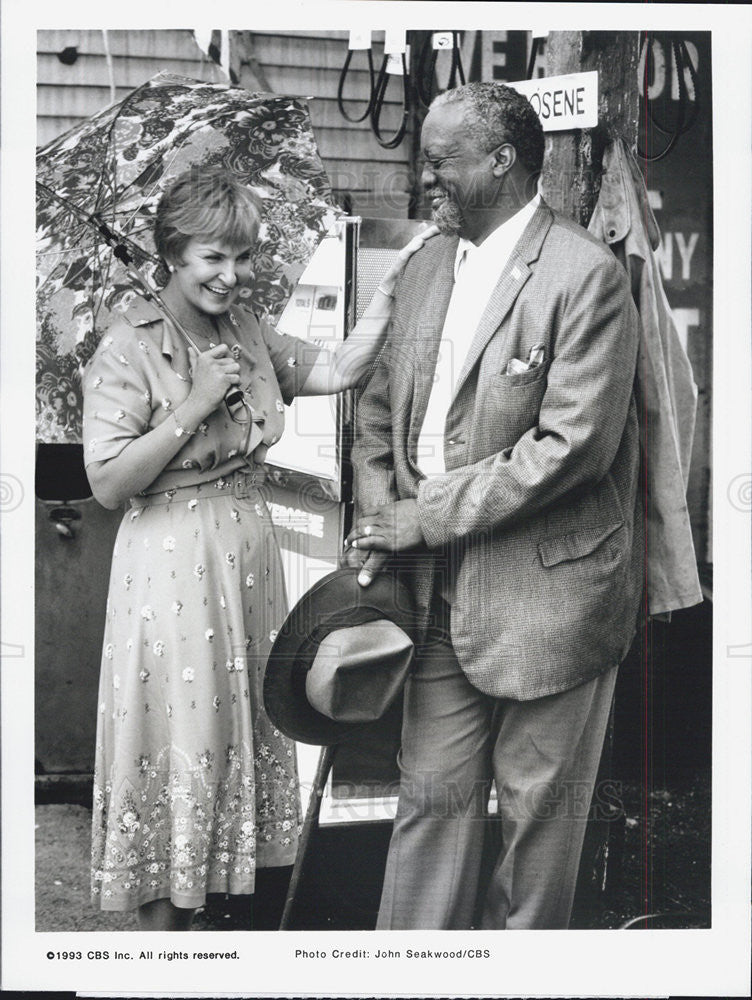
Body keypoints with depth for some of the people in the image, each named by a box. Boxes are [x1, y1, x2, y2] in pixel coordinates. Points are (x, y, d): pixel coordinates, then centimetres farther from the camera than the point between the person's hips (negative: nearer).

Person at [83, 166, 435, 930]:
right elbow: (108, 482, -15)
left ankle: (199, 901, 30)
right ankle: (159, 931, 17)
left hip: (248, 558, 7)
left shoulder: (248, 335, 8)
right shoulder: (129, 350, -11)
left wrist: (393, 282, -6)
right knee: (175, 737, 1)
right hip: (171, 566, -7)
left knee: (237, 731, 14)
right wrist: (194, 406, -19)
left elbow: (340, 368, 2)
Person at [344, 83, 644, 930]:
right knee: (432, 792, 12)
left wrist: (426, 517, -16)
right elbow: (380, 406, 17)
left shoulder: (586, 275, -13)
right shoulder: (426, 268, 10)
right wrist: (377, 517, -1)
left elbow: (571, 445, -20)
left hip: (547, 590, -6)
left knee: (536, 809, 9)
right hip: (441, 587, 6)